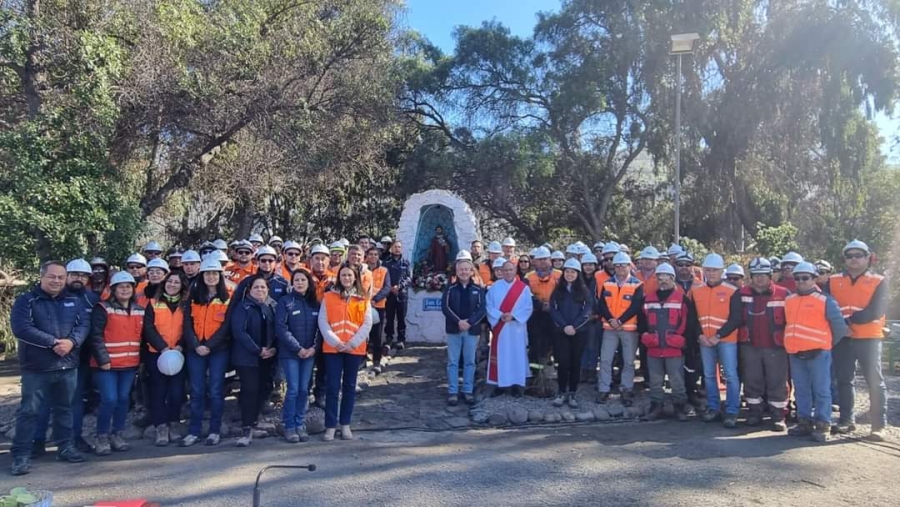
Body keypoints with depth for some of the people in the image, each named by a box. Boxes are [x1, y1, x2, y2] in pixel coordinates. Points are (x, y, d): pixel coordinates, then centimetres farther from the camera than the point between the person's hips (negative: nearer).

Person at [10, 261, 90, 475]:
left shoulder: (75, 301, 9)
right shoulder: (26, 301, -4)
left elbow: (84, 324, 1)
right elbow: (21, 328, -16)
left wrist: (72, 341, -19)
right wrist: (53, 342, -21)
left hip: (68, 365, 4)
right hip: (36, 367, -4)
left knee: (64, 408, 14)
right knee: (29, 410, 0)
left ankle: (65, 447, 26)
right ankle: (21, 455, 9)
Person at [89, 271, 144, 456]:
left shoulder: (140, 311, 12)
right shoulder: (103, 308, -6)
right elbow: (96, 336, -11)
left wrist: (142, 359, 15)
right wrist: (103, 359, -16)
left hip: (130, 364, 5)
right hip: (107, 364, -5)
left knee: (123, 399, 9)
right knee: (109, 399, -10)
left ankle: (117, 435, 20)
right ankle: (101, 437, 7)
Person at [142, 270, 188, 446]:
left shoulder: (185, 305, 9)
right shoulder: (153, 303, 4)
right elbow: (148, 329, -4)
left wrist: (180, 346, -14)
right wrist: (163, 347, -16)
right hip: (156, 354, -1)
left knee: (176, 391, -1)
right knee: (158, 391, 1)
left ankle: (172, 426, 14)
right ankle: (161, 429, 7)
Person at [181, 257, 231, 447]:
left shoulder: (227, 298, 1)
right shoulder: (193, 297, 9)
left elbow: (226, 326, -6)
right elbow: (187, 324, 2)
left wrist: (209, 345, -14)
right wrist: (196, 345, -11)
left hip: (218, 350, -2)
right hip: (195, 350, 2)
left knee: (216, 390, 2)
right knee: (196, 391, 5)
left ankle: (215, 431, 10)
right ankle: (193, 431, 12)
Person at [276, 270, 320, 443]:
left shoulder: (315, 303, 9)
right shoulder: (285, 302, -4)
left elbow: (319, 328, 6)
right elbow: (281, 328, -12)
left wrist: (314, 347, -9)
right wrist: (298, 348, -15)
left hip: (309, 353, 4)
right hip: (290, 353, -4)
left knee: (304, 389, 5)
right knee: (293, 389, -6)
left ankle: (300, 424, 15)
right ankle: (289, 426, 6)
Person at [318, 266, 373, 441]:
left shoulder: (363, 299, 5)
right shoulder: (329, 297, 3)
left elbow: (367, 324, 0)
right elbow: (322, 321, -3)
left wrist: (353, 343, -12)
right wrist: (335, 341, -15)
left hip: (355, 349, 1)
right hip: (332, 348, -1)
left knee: (350, 386, 9)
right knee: (333, 387, -2)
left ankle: (345, 425, 19)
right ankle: (330, 426, 6)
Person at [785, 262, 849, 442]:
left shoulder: (825, 300, -5)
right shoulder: (788, 300, 11)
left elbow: (839, 324, -2)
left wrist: (829, 344, 6)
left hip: (818, 353, -5)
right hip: (795, 353, 5)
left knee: (821, 390, -1)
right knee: (801, 391, 11)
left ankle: (823, 425, 4)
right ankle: (804, 422, 19)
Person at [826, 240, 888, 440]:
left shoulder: (879, 282, -1)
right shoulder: (833, 281, 6)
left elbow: (875, 312, -13)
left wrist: (848, 318, -19)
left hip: (869, 338, -3)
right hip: (842, 338, 3)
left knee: (875, 381, 0)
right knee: (843, 380, 9)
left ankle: (879, 425, 5)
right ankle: (846, 420, 19)